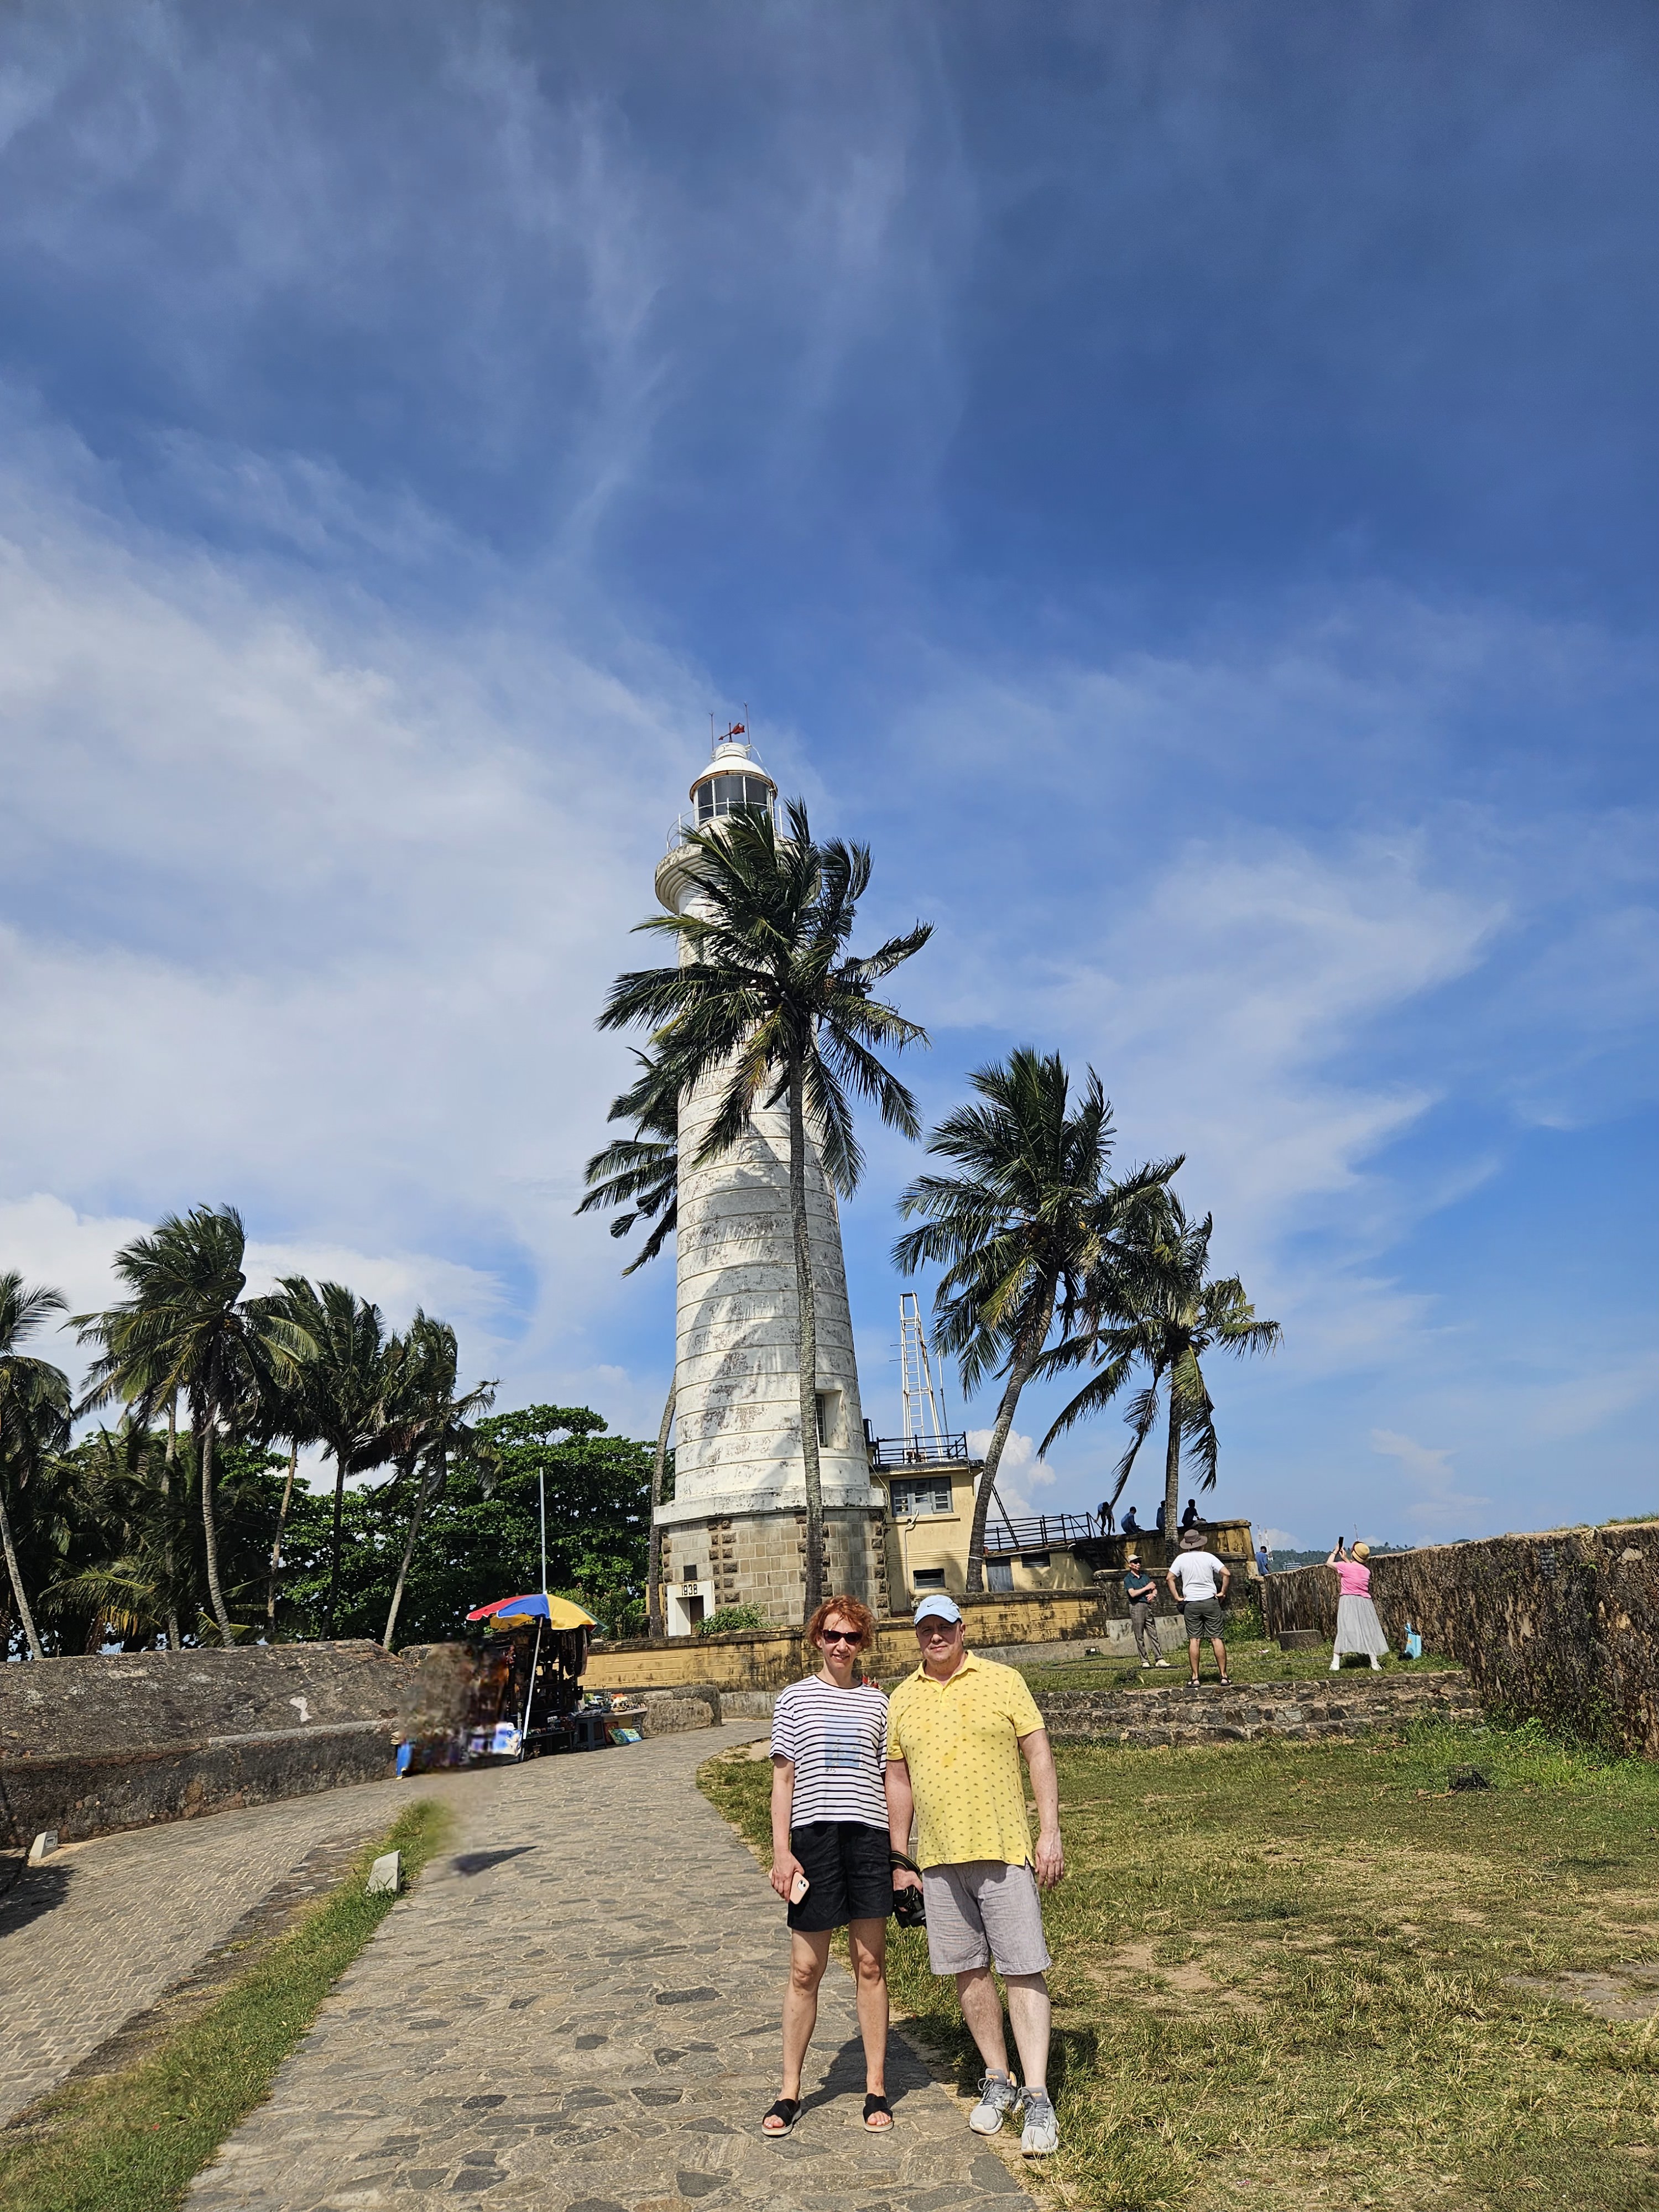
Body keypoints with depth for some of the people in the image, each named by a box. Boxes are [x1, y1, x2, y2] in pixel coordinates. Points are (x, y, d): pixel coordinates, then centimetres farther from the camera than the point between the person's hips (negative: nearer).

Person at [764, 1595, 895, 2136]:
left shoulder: (877, 1702, 7)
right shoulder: (795, 1699, 3)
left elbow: (892, 1779, 10)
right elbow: (783, 1779, 4)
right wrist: (781, 1851, -3)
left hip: (869, 1836, 1)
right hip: (813, 1837, -1)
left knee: (871, 1965, 8)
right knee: (805, 1971, 6)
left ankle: (876, 2088, 22)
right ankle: (790, 2093, 20)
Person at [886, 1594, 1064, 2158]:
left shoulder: (1002, 1681, -2)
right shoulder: (902, 1699, 7)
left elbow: (1039, 1756, -2)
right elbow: (898, 1779, 13)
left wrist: (1050, 1832, -8)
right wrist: (899, 1857, 11)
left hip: (1004, 1849, -3)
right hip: (938, 1858, 3)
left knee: (1022, 1969, -4)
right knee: (969, 1970, 10)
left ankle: (1038, 2098, 3)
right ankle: (997, 2080, 25)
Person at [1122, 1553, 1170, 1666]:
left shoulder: (1145, 1576, 16)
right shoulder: (1128, 1579, 0)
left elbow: (1154, 1589, 19)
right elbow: (1133, 1593, -14)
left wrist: (1153, 1594, -4)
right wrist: (1146, 1588, -10)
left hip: (1147, 1606, 5)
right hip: (1136, 1607, -5)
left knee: (1153, 1634, 1)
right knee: (1140, 1636, -1)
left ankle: (1159, 1659, 0)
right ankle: (1144, 1661, 3)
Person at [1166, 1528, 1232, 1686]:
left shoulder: (1181, 1558, 1)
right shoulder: (1208, 1557, -1)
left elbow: (1170, 1578, -4)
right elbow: (1227, 1573, -8)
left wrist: (1177, 1597, 2)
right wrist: (1222, 1592, 0)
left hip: (1191, 1603, 0)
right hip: (1210, 1602, 0)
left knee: (1194, 1640, 2)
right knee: (1216, 1639, 2)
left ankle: (1195, 1678, 1)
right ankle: (1224, 1676, 2)